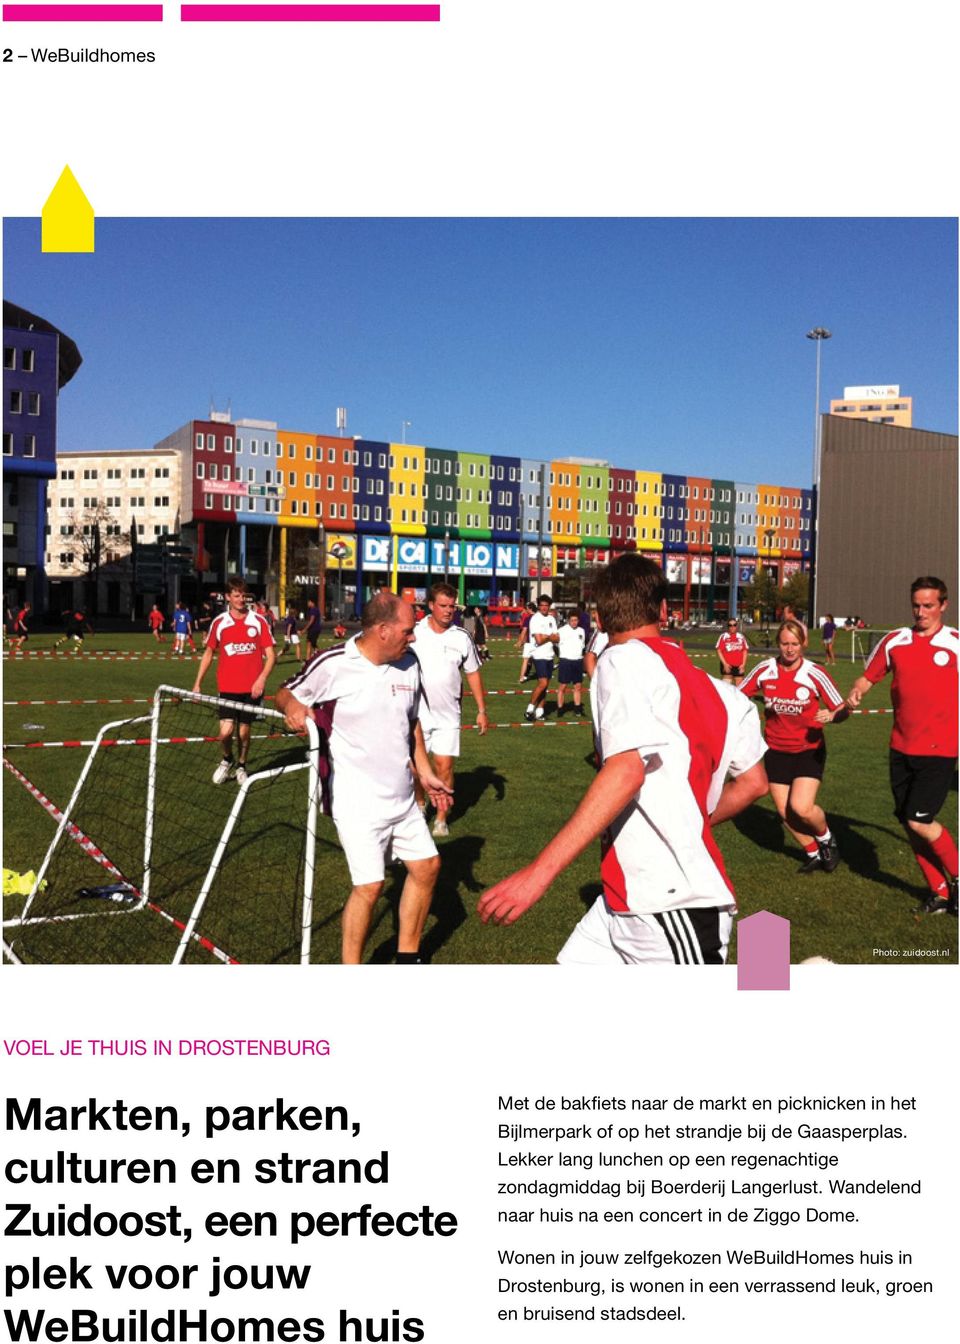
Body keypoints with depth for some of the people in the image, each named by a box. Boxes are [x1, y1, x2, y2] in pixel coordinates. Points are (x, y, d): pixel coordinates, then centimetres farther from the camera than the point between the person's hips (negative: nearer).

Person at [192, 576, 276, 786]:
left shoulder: (258, 621, -2)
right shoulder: (219, 623, 1)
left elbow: (270, 655, -1)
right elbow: (209, 653, 12)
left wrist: (261, 679, -16)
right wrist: (198, 684, 8)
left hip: (251, 688, 0)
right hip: (227, 688, 0)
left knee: (244, 731, 8)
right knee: (226, 731, -11)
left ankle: (241, 766, 32)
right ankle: (226, 760, 20)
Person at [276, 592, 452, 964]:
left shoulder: (409, 662, 1)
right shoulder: (332, 664, -17)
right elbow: (287, 693, -3)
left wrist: (425, 772, 15)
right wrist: (292, 706, -27)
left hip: (402, 796, 7)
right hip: (358, 802, -7)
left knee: (426, 867, 14)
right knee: (369, 886, -7)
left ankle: (407, 958, 33)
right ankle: (350, 967, 15)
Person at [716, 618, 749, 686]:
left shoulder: (741, 637, 8)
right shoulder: (723, 636, -2)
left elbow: (745, 651, 9)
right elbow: (719, 650, -4)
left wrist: (743, 664, -1)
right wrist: (725, 664, -12)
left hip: (739, 666, 3)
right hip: (727, 665, -3)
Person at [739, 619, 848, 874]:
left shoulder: (814, 673, -13)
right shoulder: (764, 670, -6)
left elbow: (842, 710, -11)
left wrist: (832, 715, -32)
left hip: (809, 749, -3)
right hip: (776, 750, 3)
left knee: (801, 807, -18)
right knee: (784, 812, 4)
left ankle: (827, 839, 15)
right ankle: (814, 854, 29)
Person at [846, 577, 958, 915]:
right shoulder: (894, 641, 5)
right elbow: (868, 676, 12)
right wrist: (855, 693, -8)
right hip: (901, 747, 4)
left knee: (918, 820, -13)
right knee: (909, 823, 7)